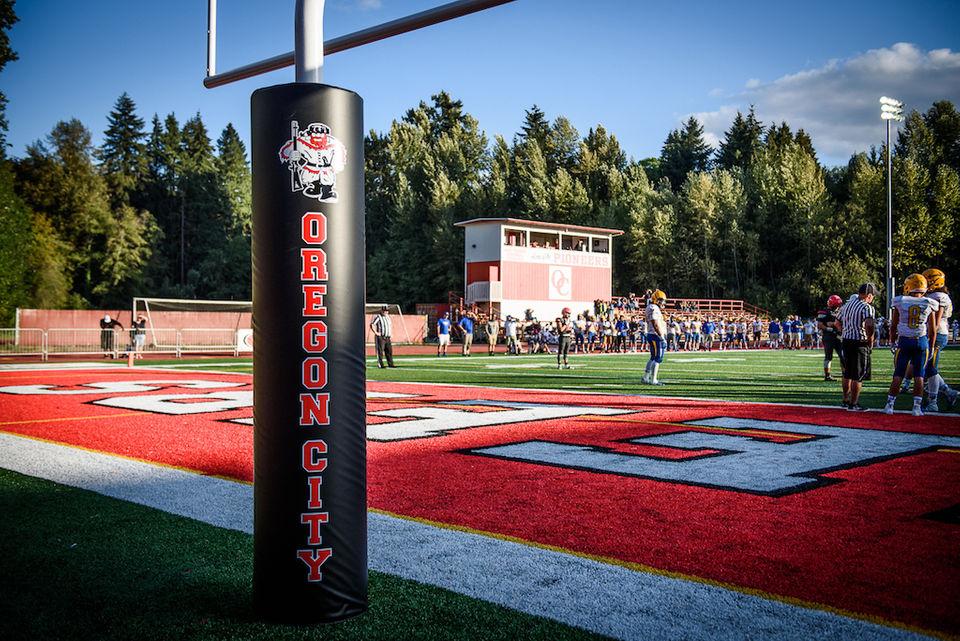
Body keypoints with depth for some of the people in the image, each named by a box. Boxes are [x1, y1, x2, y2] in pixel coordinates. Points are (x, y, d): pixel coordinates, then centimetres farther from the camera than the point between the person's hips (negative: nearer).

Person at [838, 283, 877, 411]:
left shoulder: (846, 305, 10)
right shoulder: (867, 307, -15)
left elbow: (838, 322, 20)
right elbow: (869, 325, -29)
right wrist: (870, 340, -15)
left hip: (846, 341, 7)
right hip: (860, 343, -7)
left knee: (847, 374, 18)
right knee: (858, 376, 1)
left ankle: (846, 400, 27)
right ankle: (853, 404, 4)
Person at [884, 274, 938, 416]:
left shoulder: (900, 302, -4)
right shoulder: (928, 305, -2)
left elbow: (893, 326, 4)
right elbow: (933, 330, 2)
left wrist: (892, 340, 17)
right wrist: (931, 346, 12)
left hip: (904, 341, 0)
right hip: (922, 341, 0)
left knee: (898, 374, 5)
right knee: (919, 375, 6)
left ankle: (889, 405, 6)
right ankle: (917, 407, 5)